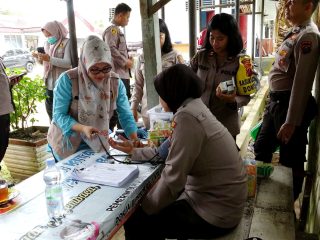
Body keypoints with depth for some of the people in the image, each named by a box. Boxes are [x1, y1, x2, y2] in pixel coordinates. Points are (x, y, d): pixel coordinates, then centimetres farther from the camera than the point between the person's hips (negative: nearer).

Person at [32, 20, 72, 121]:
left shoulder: (66, 42, -9)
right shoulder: (47, 44, 12)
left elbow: (68, 63, -20)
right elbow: (45, 62, 18)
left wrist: (49, 58, -26)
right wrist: (38, 57, -3)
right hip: (50, 84, 7)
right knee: (50, 109, 14)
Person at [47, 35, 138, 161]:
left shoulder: (115, 82, -10)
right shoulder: (67, 80, -20)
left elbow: (126, 115, -9)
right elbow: (59, 115, -18)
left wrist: (135, 143, -24)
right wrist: (83, 128, -36)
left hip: (98, 143, 3)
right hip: (68, 143, -3)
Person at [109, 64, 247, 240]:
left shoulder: (187, 117, -23)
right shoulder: (194, 107, 7)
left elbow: (172, 177, -23)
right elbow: (167, 152, 12)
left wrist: (143, 208, -9)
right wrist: (133, 151, 19)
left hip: (216, 211, -9)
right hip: (214, 197, 9)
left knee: (135, 222, -3)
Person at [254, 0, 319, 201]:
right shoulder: (296, 32, 12)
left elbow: (302, 81, -23)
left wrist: (291, 122, -23)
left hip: (290, 104, -10)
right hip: (276, 101, 10)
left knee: (291, 161, 7)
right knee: (261, 149, 21)